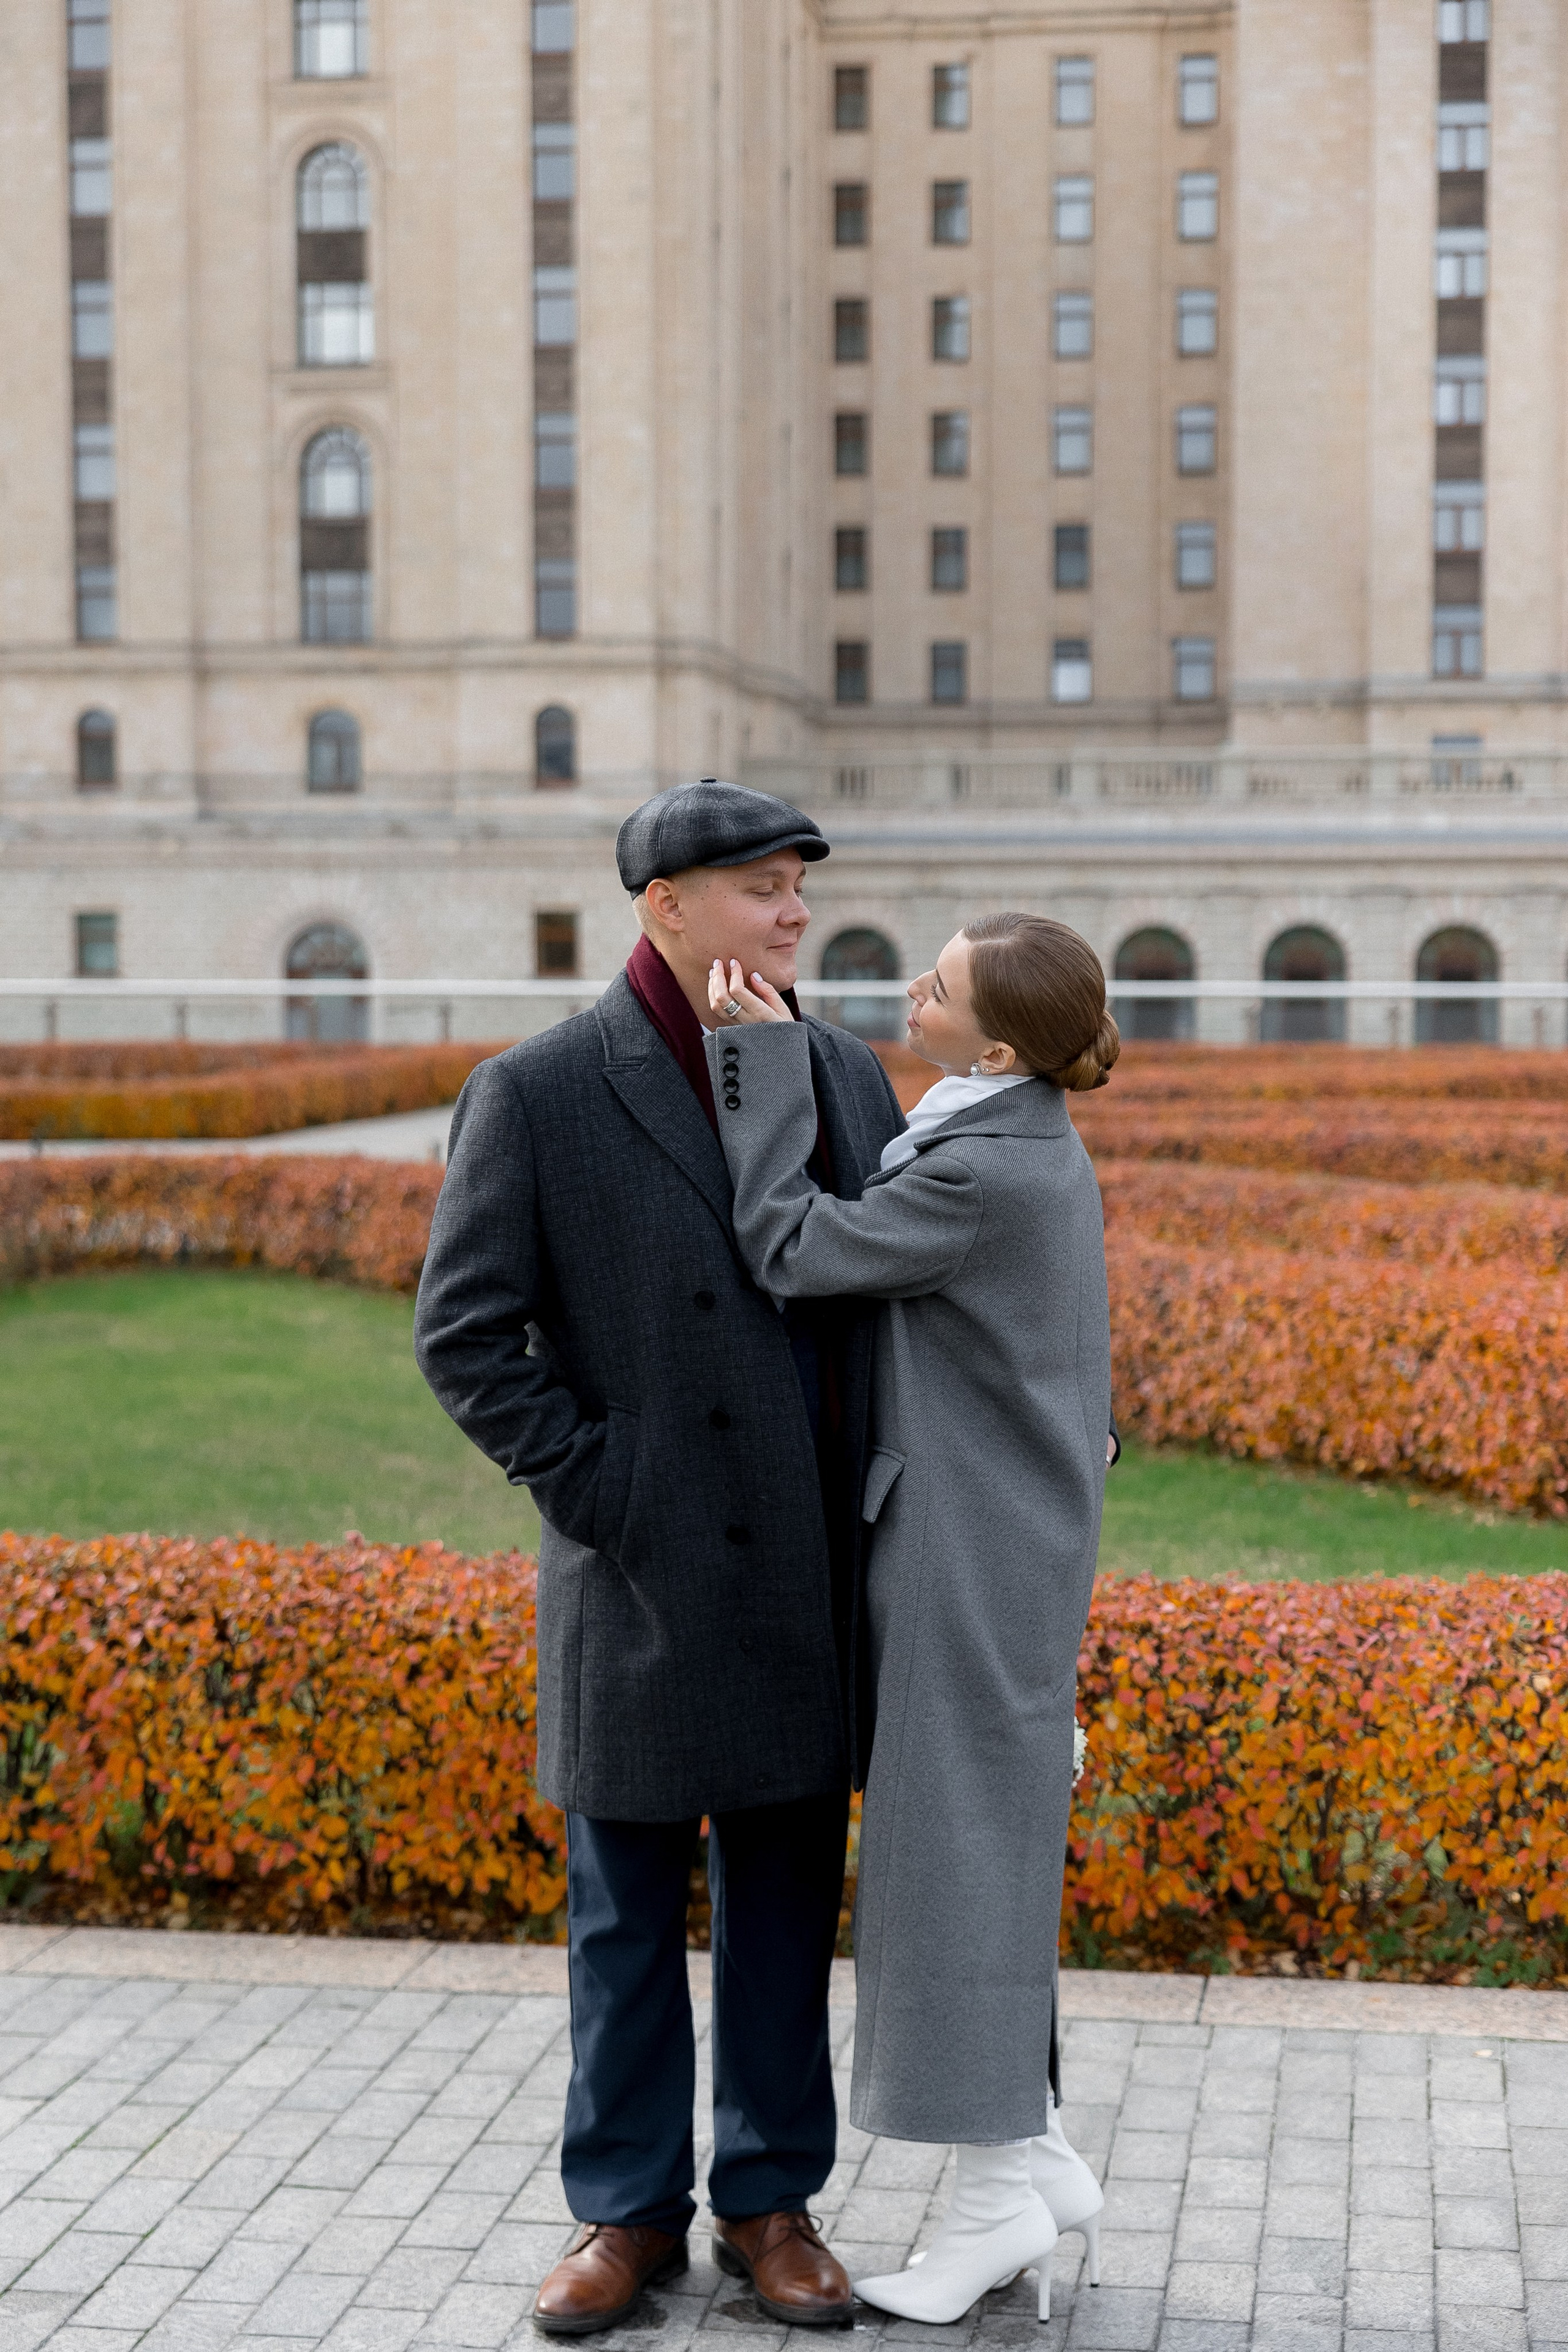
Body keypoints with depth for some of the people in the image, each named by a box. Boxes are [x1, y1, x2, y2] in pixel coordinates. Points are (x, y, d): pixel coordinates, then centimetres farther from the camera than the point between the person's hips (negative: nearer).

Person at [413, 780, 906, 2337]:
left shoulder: (848, 1077, 5)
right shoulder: (537, 1095, -10)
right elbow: (463, 1336, -9)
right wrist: (596, 1493, -12)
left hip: (811, 1578, 4)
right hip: (644, 1583, -4)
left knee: (786, 1899, 12)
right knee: (626, 1908, 9)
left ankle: (770, 2203, 25)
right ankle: (628, 2210, 23)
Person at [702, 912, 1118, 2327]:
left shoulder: (985, 1173, -22)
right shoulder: (1037, 1148, 8)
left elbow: (790, 1255, -15)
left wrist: (761, 1056, -13)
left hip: (970, 1562, -10)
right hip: (1007, 1542, 10)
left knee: (961, 1852, 0)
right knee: (975, 1849, 16)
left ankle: (999, 2193, 11)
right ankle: (1038, 2156, 24)